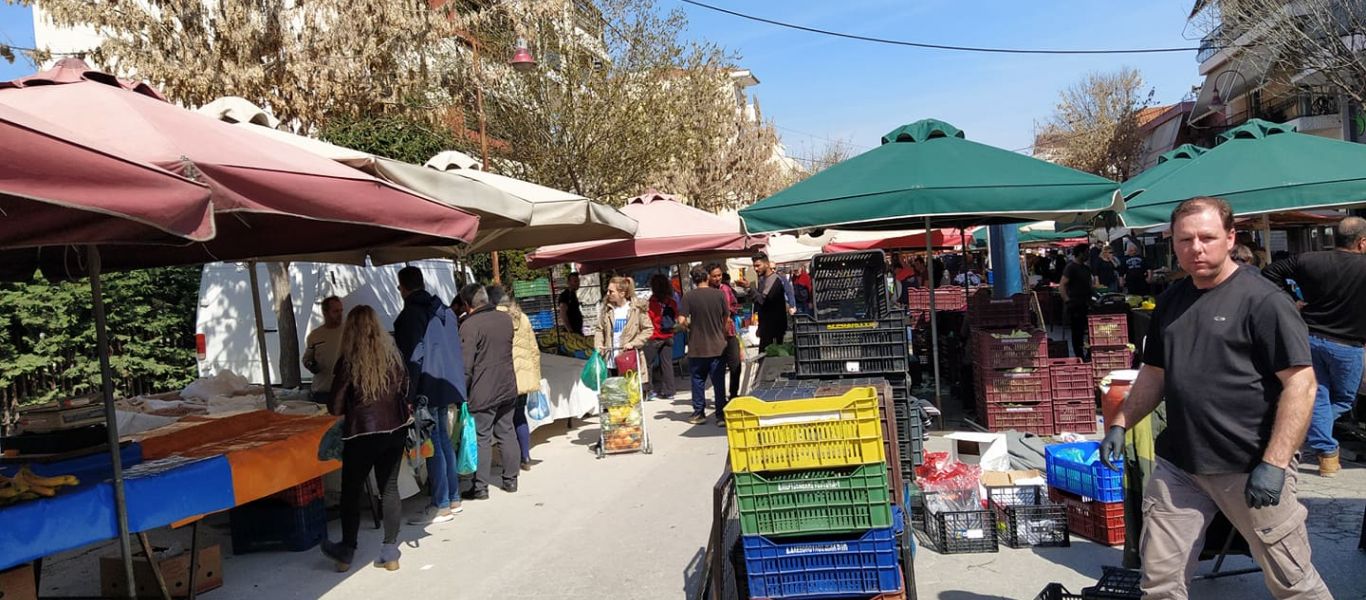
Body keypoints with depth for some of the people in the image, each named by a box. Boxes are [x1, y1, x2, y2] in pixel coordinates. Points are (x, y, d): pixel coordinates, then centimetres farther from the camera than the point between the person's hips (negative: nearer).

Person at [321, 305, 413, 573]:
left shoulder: (349, 360, -12)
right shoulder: (393, 353, 0)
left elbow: (335, 407, -8)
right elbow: (405, 390, 11)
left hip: (362, 433, -4)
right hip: (395, 429, 4)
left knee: (351, 491, 12)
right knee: (389, 488, 12)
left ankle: (346, 552, 24)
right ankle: (390, 553, 14)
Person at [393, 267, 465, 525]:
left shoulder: (411, 314, -12)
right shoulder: (445, 311, 12)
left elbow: (413, 358, -18)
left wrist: (410, 395, -15)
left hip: (426, 390, -8)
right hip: (447, 386, 8)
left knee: (433, 447, -3)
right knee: (444, 441, 16)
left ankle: (441, 506, 2)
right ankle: (453, 499, 23)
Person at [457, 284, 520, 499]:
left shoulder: (469, 325, -14)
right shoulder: (505, 319, 6)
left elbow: (466, 364, -15)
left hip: (482, 392, -6)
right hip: (508, 388, 6)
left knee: (481, 438, 2)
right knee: (507, 433, 14)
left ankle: (480, 486, 7)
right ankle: (510, 479, 21)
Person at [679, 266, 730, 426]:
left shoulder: (688, 296, -9)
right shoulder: (719, 294, -4)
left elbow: (682, 320, -13)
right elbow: (727, 317, 4)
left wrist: (690, 325, 7)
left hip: (697, 347, 0)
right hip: (718, 346, 1)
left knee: (698, 380, 12)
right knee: (719, 381, 5)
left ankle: (699, 413, 18)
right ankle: (721, 415, 5)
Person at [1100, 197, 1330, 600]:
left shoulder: (1262, 299, -10)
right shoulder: (1171, 300, 10)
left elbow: (1300, 383, -14)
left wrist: (1274, 464, -20)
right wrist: (1120, 424, 9)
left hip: (1250, 468, -5)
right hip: (1177, 464, 6)